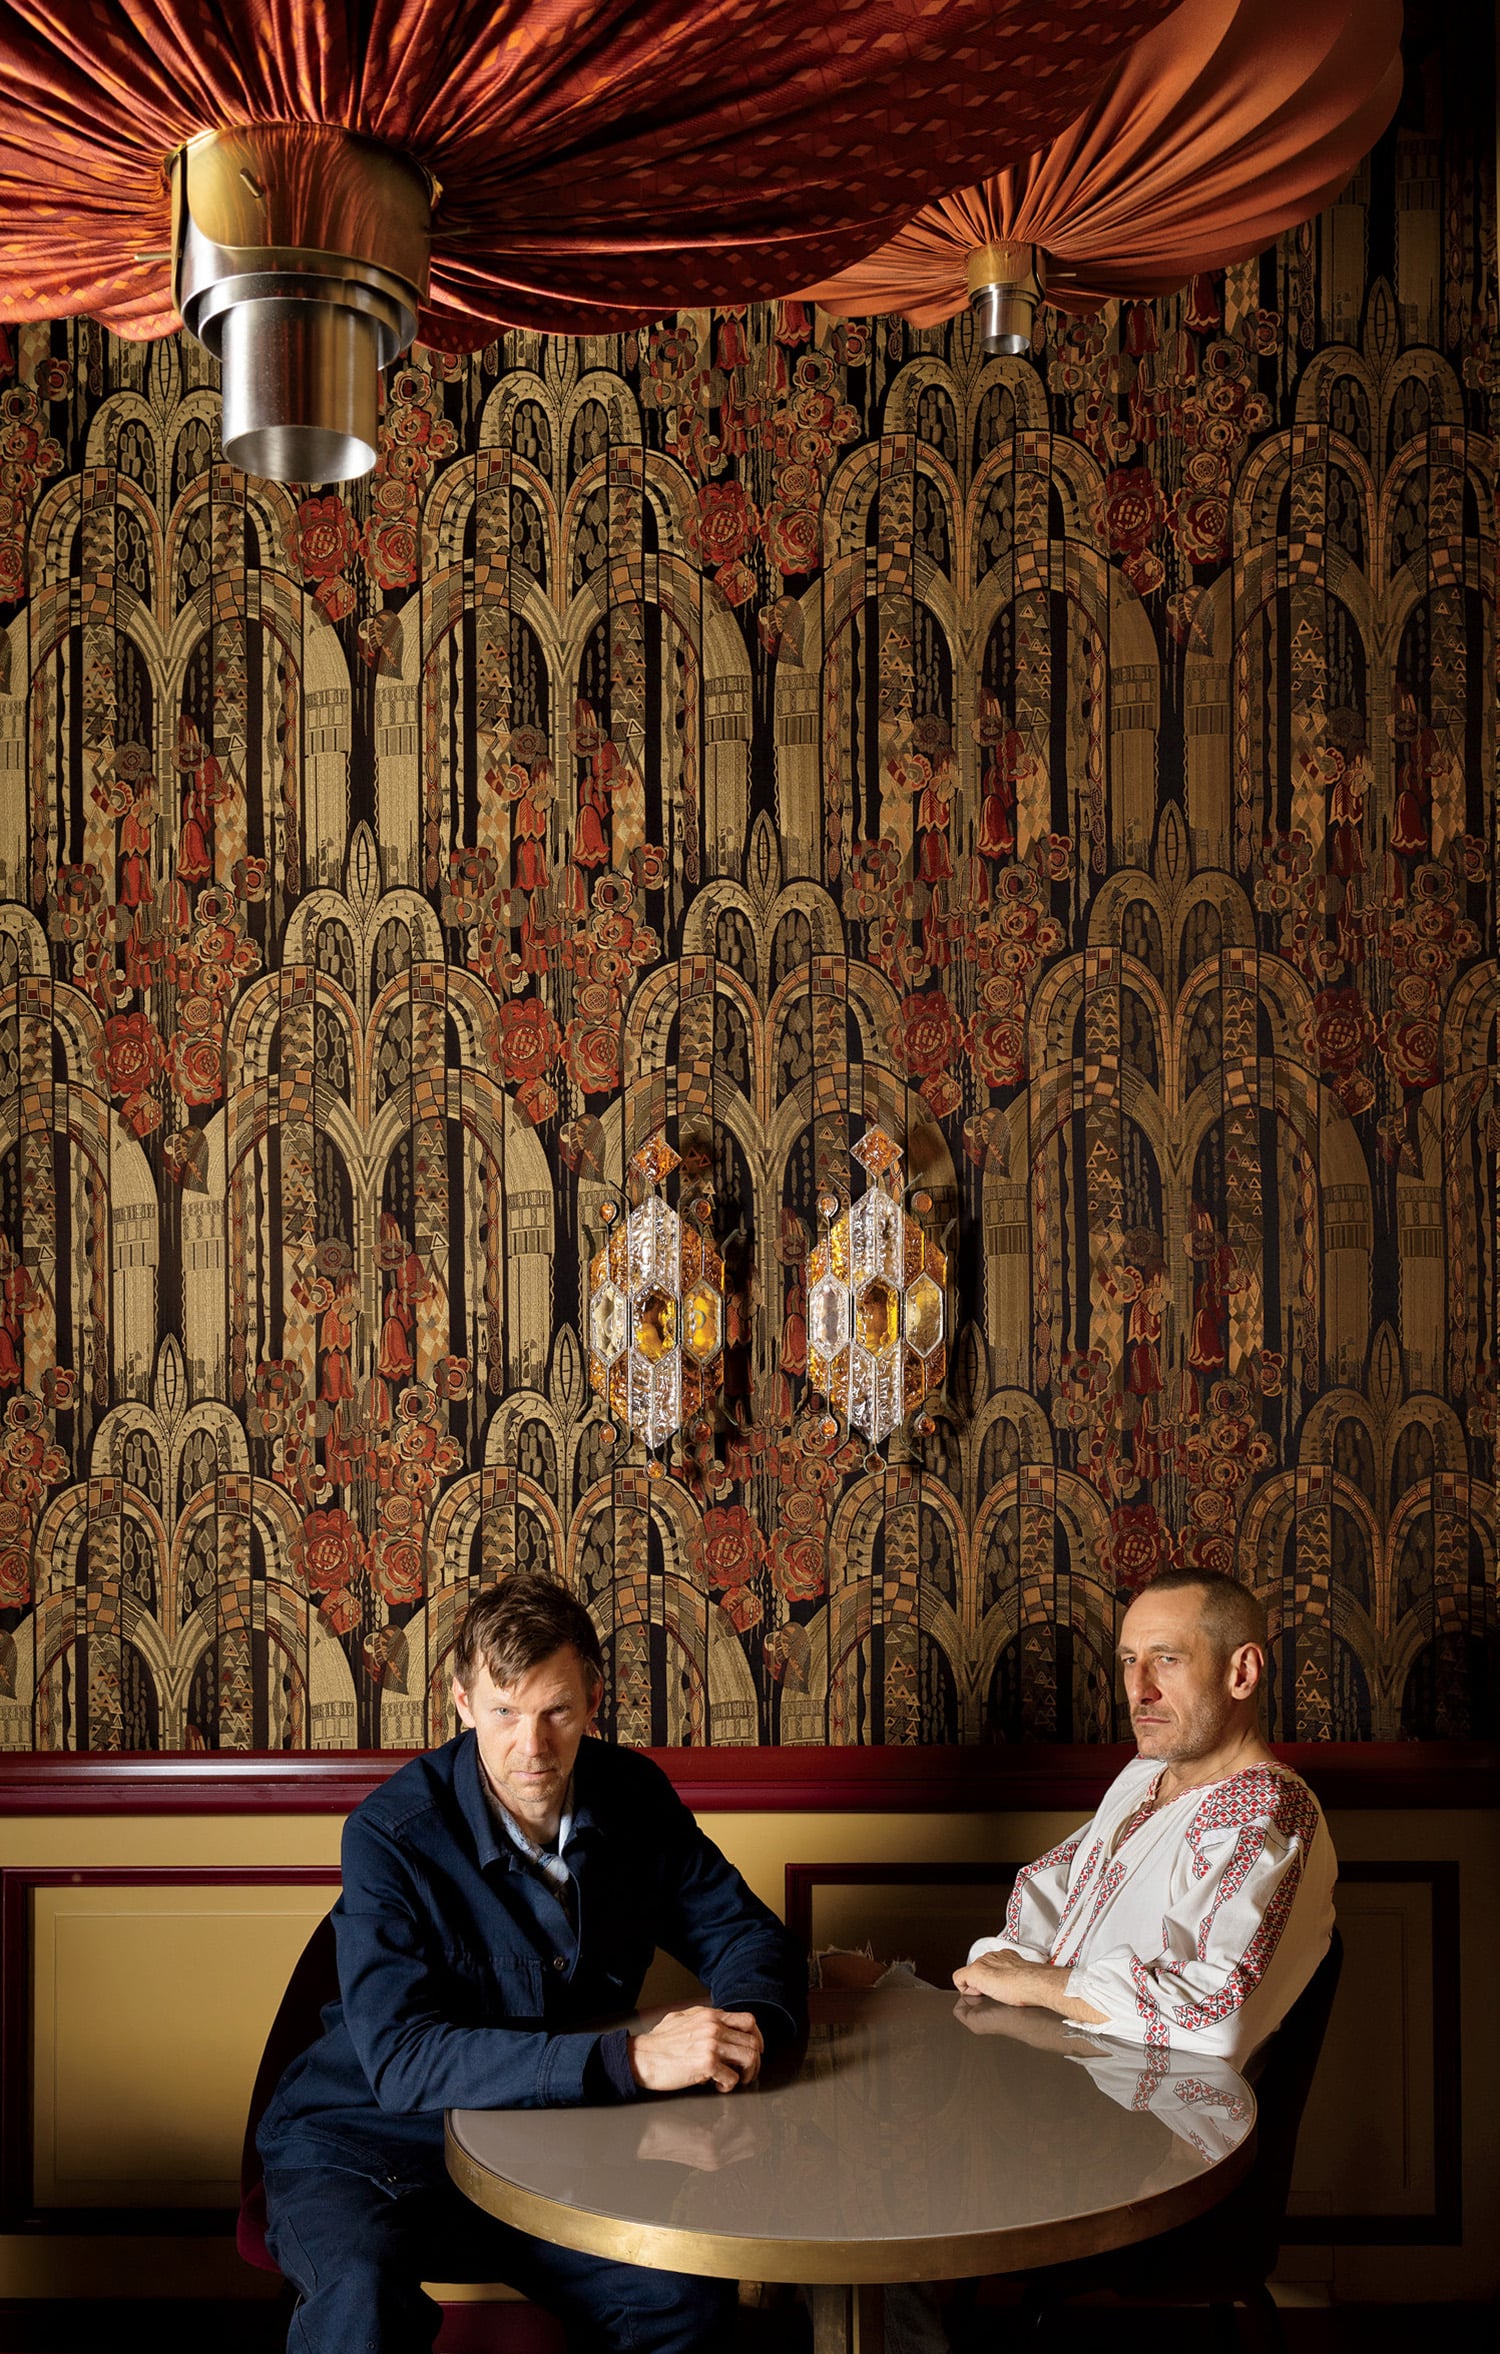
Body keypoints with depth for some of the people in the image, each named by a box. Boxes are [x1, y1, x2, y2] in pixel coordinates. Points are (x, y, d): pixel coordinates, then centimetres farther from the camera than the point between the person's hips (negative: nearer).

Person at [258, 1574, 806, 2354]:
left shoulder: (634, 1798, -4)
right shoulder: (391, 1835, -20)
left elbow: (747, 1935, 6)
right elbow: (402, 2061, -29)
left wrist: (746, 2021, -19)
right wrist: (632, 2058, -36)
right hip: (370, 2144, -5)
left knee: (690, 2291, -21)